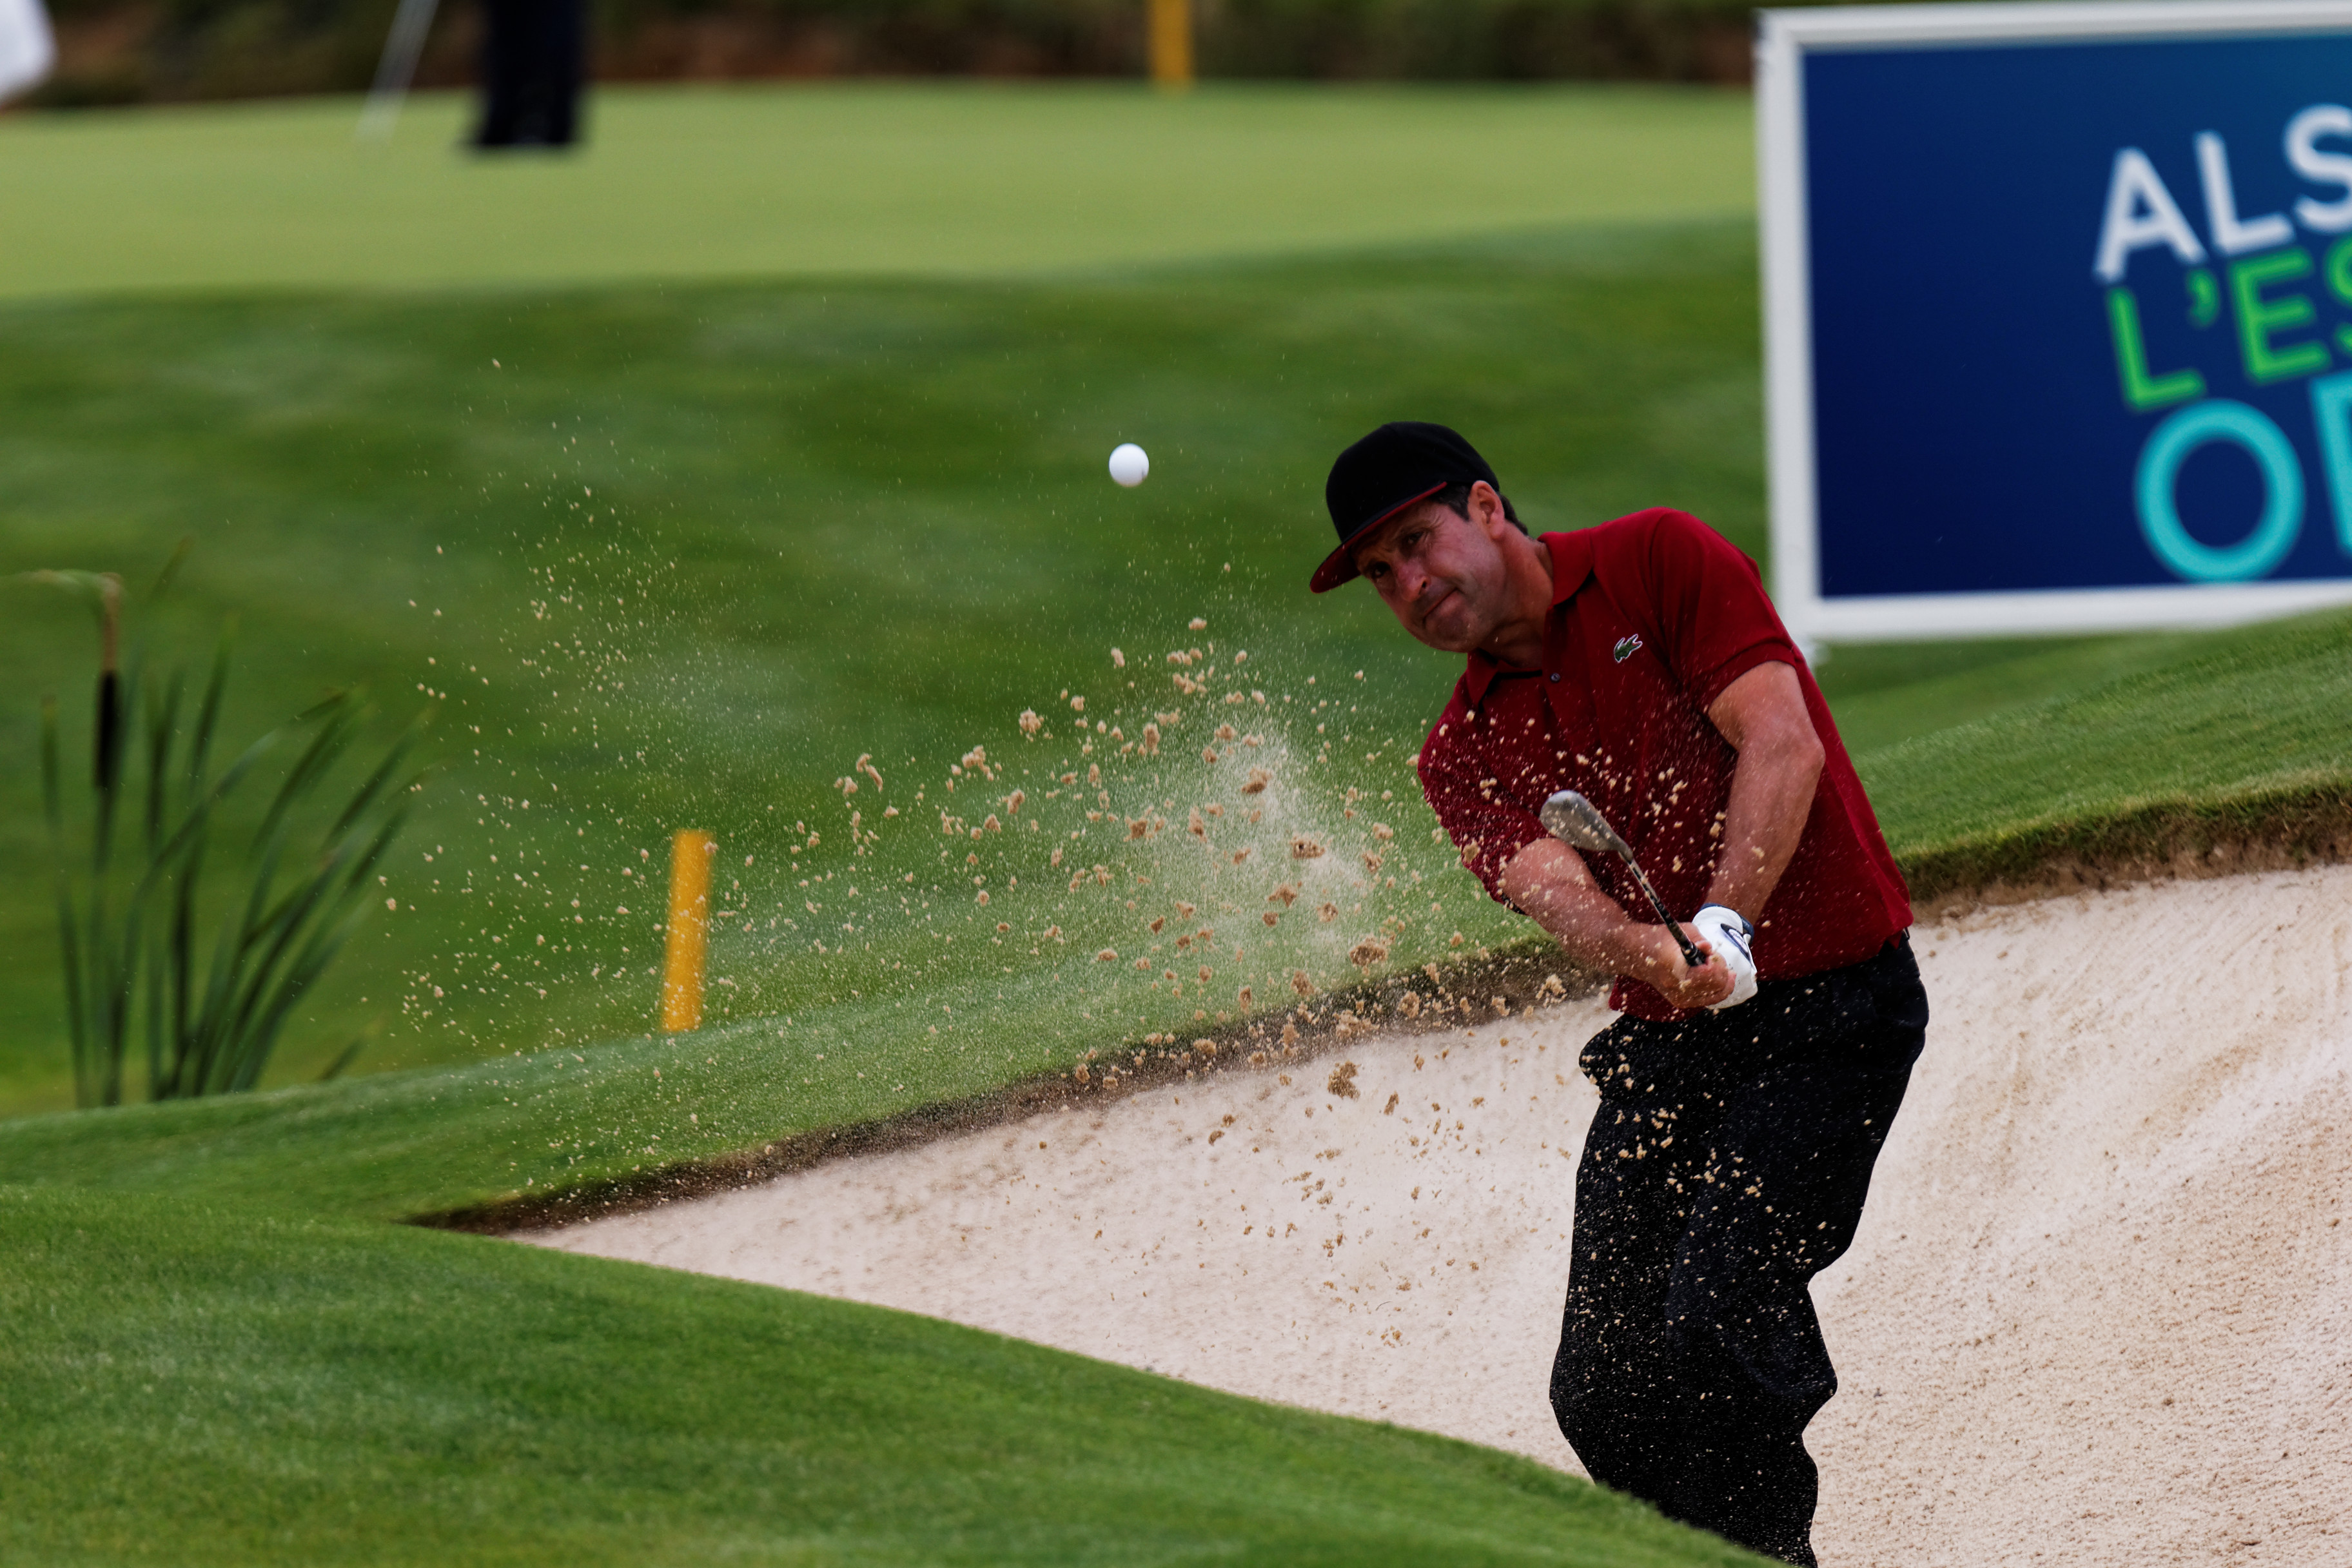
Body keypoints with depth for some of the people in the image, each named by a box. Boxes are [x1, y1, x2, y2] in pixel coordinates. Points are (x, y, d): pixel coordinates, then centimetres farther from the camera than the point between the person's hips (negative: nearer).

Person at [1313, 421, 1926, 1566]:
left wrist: (1727, 926, -27)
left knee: (1714, 1319, -21)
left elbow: (1783, 745, -14)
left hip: (1828, 1009, -6)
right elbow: (1556, 889, -10)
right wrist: (1644, 949, -33)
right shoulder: (1464, 755, 9)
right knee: (1603, 1395, 0)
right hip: (1662, 1044, 6)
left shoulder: (1658, 566, -3)